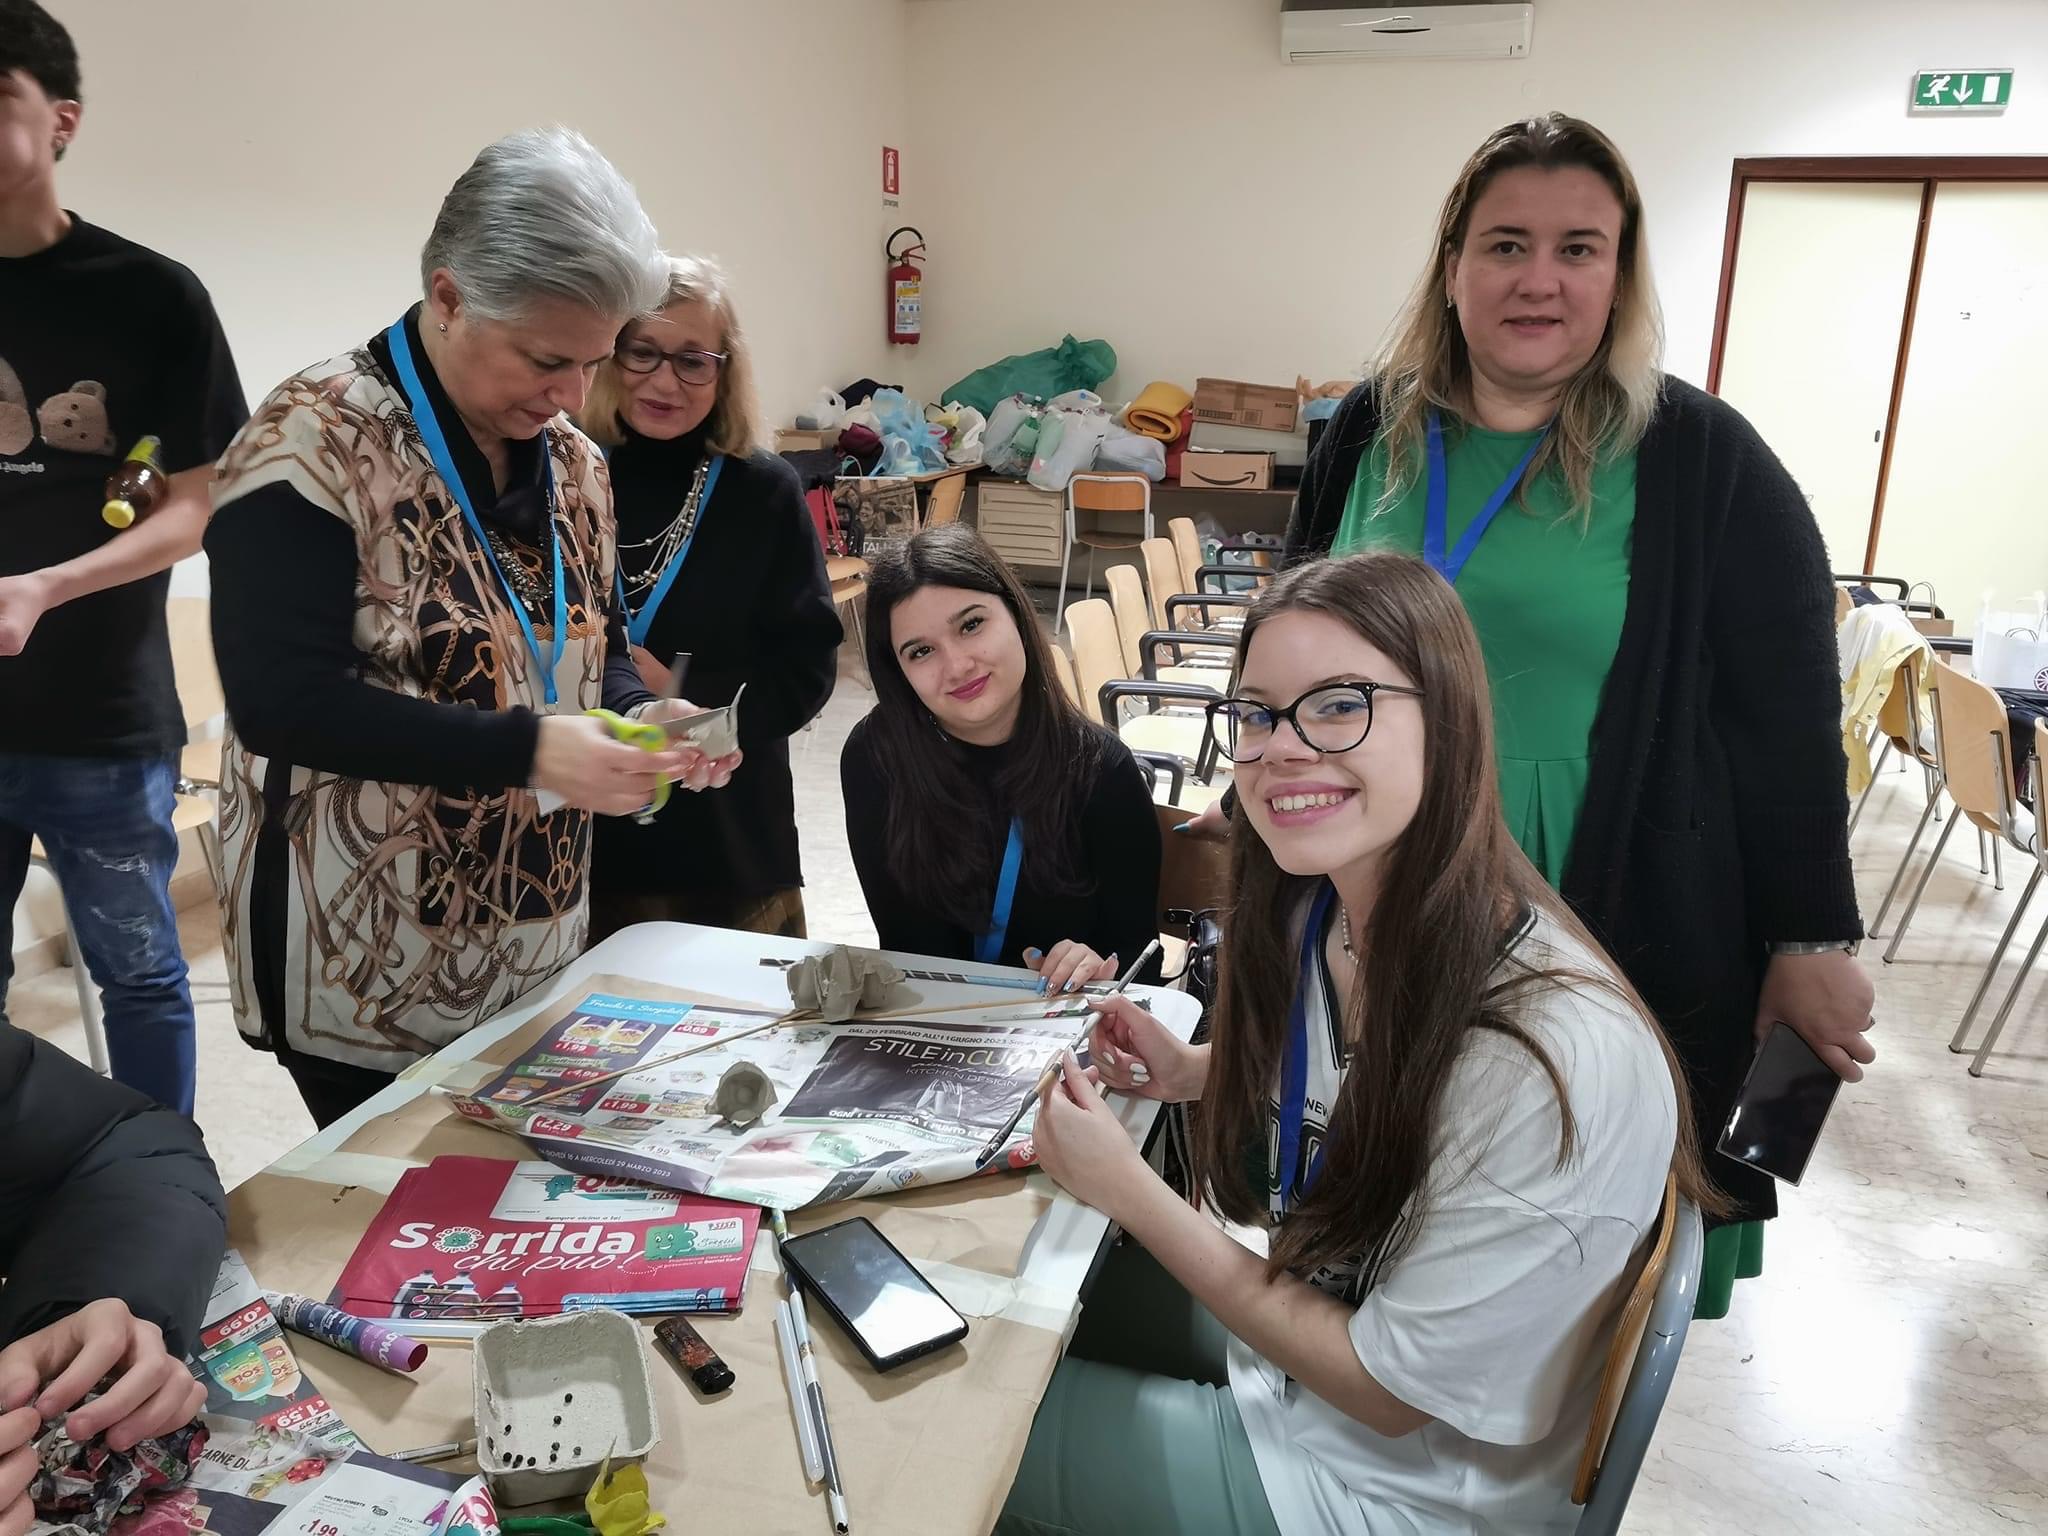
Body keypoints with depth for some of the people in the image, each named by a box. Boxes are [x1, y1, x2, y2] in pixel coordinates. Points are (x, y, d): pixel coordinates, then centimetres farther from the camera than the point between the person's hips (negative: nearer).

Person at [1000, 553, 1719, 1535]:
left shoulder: (1555, 1059, -35)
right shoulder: (1315, 912, -11)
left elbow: (1393, 1389, -24)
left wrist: (1128, 1189, -23)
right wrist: (1190, 1071, -9)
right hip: (1294, 1322, 7)